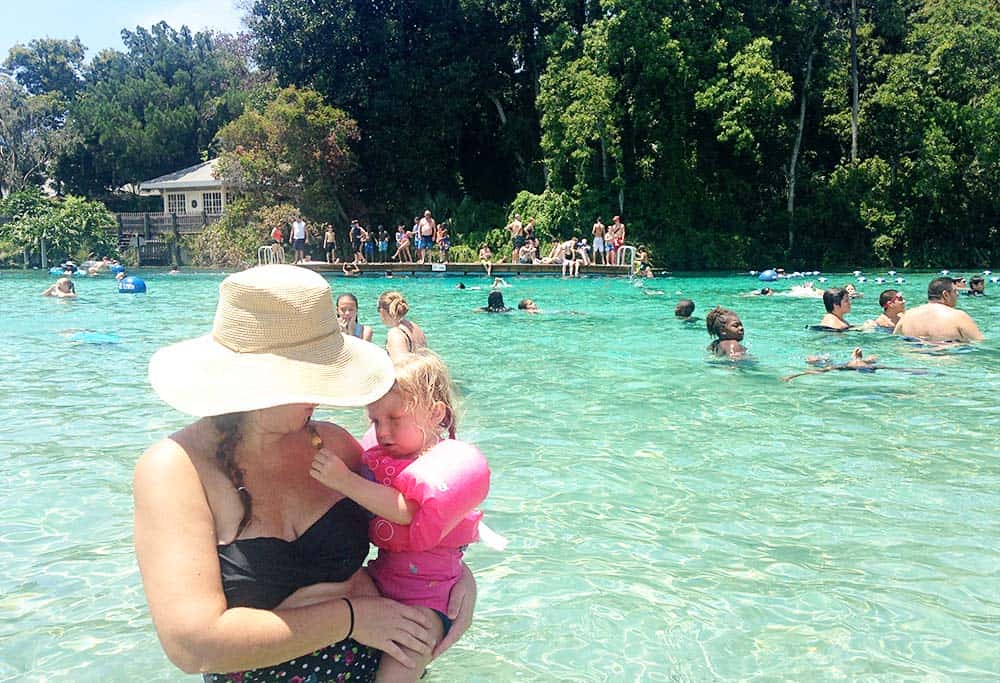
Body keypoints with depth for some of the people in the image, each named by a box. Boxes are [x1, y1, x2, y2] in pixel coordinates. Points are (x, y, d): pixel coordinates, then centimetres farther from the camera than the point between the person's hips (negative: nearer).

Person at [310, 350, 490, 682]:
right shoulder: (379, 459, 13)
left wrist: (345, 480, -26)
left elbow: (406, 511, -21)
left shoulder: (454, 462, -9)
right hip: (379, 577, 7)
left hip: (426, 595, -7)